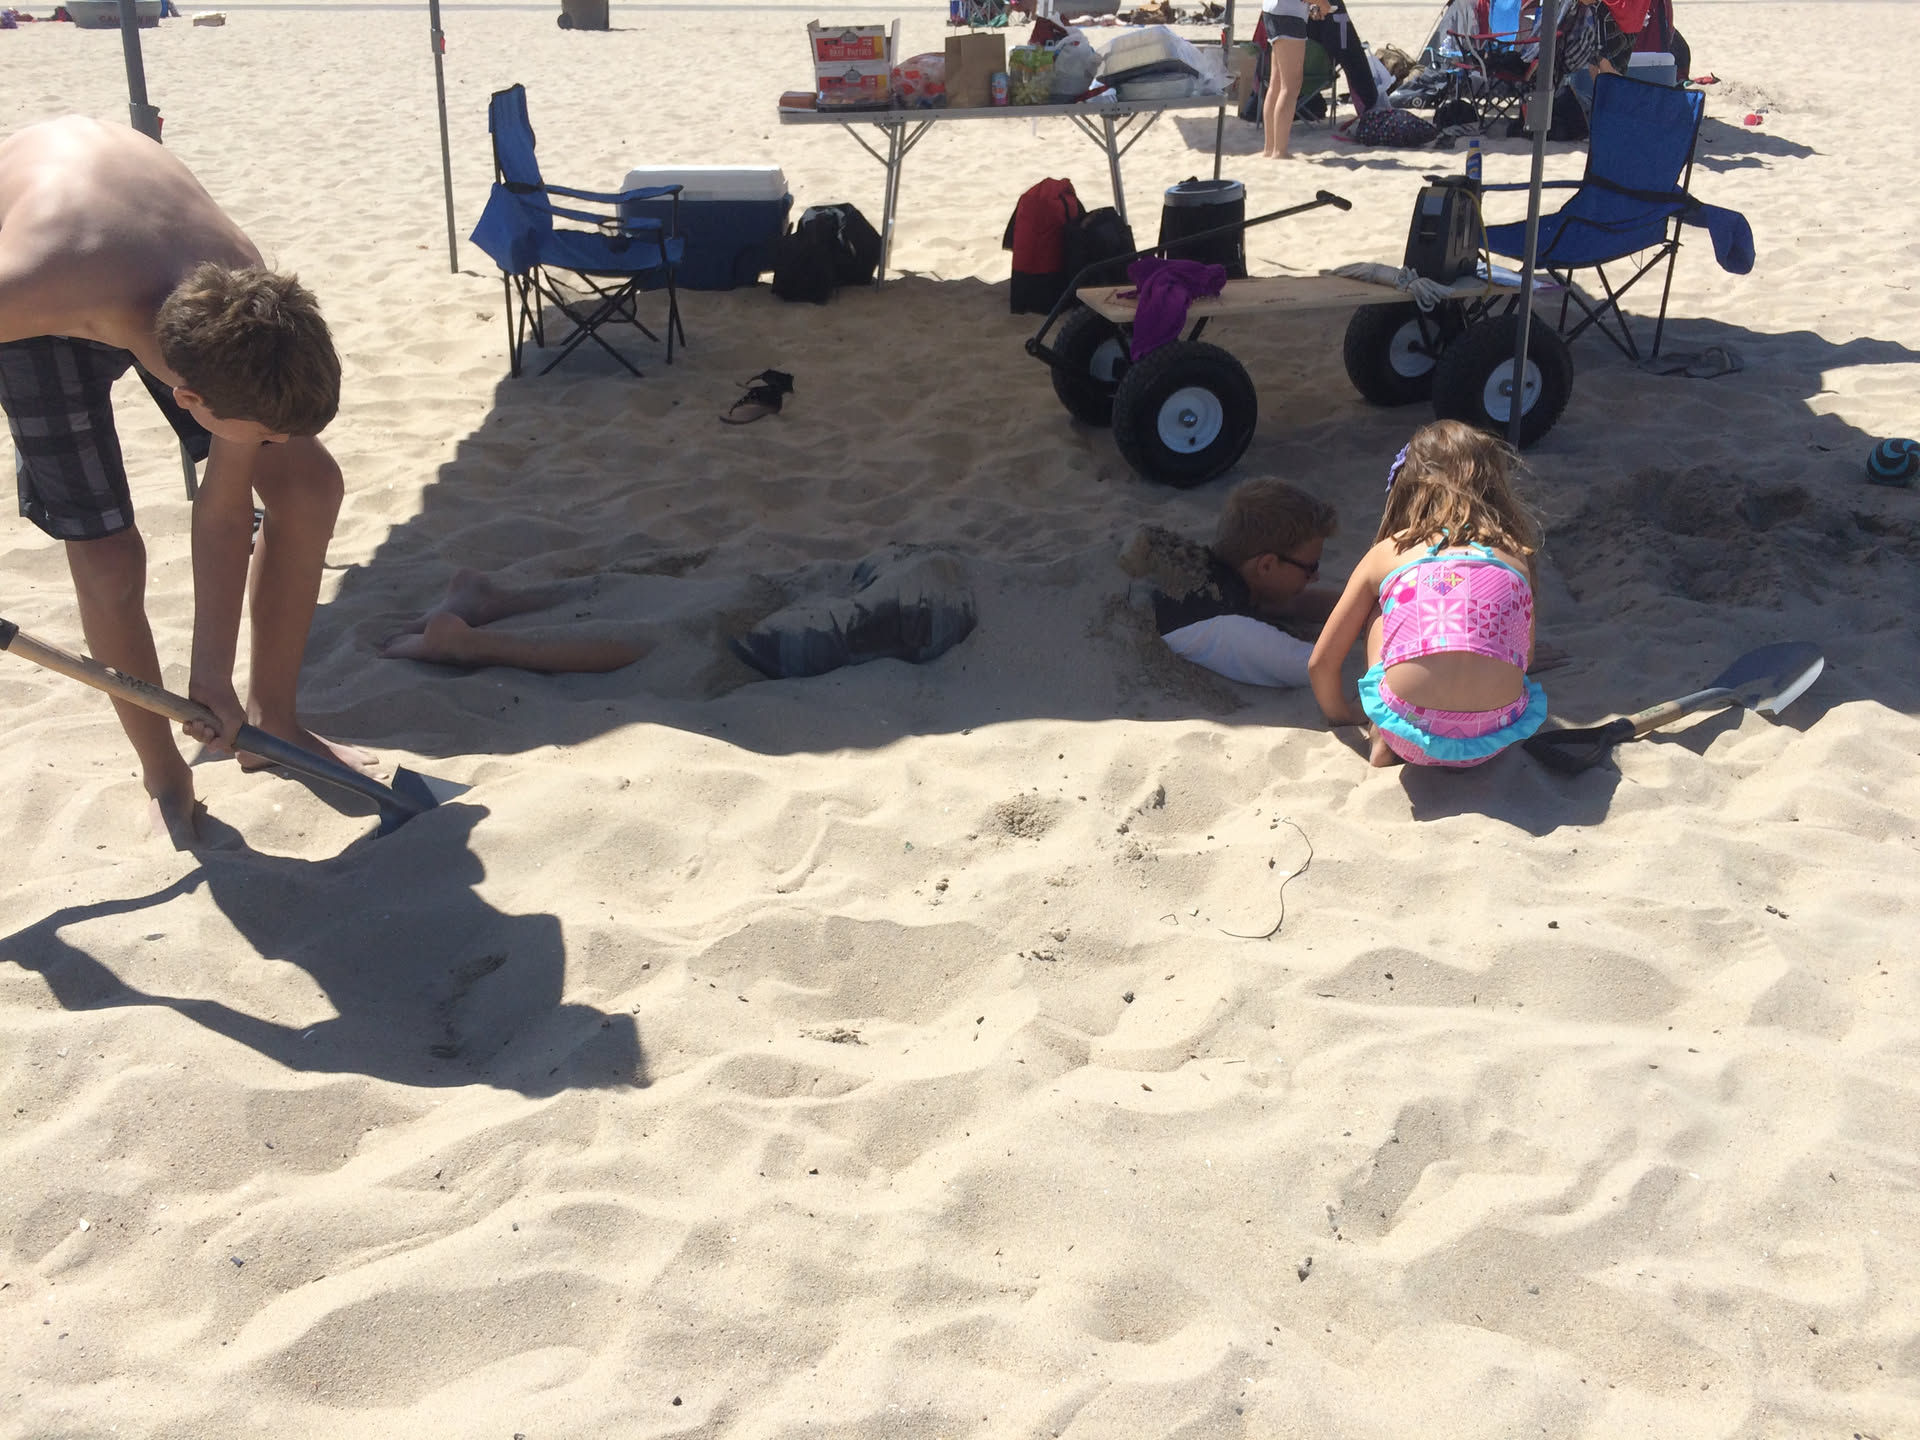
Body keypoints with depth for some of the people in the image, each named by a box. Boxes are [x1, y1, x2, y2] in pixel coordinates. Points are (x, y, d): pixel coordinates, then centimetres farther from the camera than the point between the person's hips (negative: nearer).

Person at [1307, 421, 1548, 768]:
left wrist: (1339, 713, 39)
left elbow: (1321, 662, 18)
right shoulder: (1514, 554, 15)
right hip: (1495, 739, 1)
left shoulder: (1387, 553, 13)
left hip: (1410, 734, -1)